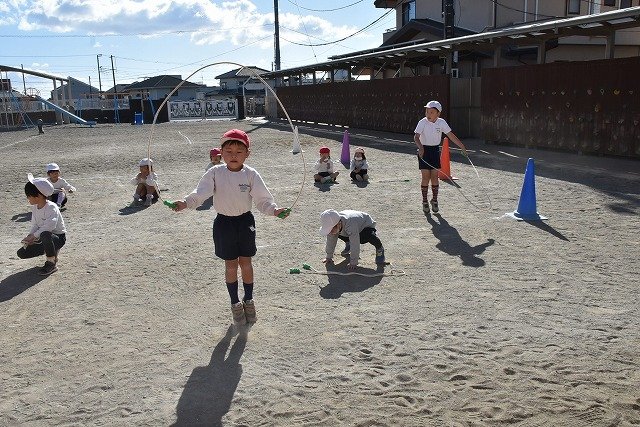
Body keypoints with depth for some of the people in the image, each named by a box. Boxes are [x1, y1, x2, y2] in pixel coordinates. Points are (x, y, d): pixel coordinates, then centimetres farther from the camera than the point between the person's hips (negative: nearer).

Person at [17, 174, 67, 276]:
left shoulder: (51, 207, -23)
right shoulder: (34, 207, 2)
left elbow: (50, 225, -37)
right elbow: (35, 225, 4)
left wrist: (33, 236, -32)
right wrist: (29, 237, -15)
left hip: (58, 237, -8)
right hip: (45, 240, 8)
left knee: (45, 235, -42)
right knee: (22, 253, -4)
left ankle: (51, 264, -21)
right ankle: (52, 251, 14)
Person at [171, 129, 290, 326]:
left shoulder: (250, 174, -10)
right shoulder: (215, 173, -9)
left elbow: (262, 199, -12)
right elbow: (200, 193, -17)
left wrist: (274, 209, -30)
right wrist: (185, 203, -35)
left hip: (245, 221, 0)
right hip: (224, 223, 0)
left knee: (246, 263, 11)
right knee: (231, 265, 9)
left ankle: (248, 300, 31)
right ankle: (235, 304, 27)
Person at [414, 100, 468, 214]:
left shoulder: (441, 123, -5)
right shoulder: (422, 122, -14)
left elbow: (451, 136, 0)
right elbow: (416, 137, -25)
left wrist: (462, 146, -1)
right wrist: (420, 147, -43)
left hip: (435, 150, 3)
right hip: (424, 150, -2)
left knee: (434, 177, 3)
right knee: (426, 177, -3)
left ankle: (434, 200, 18)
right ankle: (425, 201, 10)